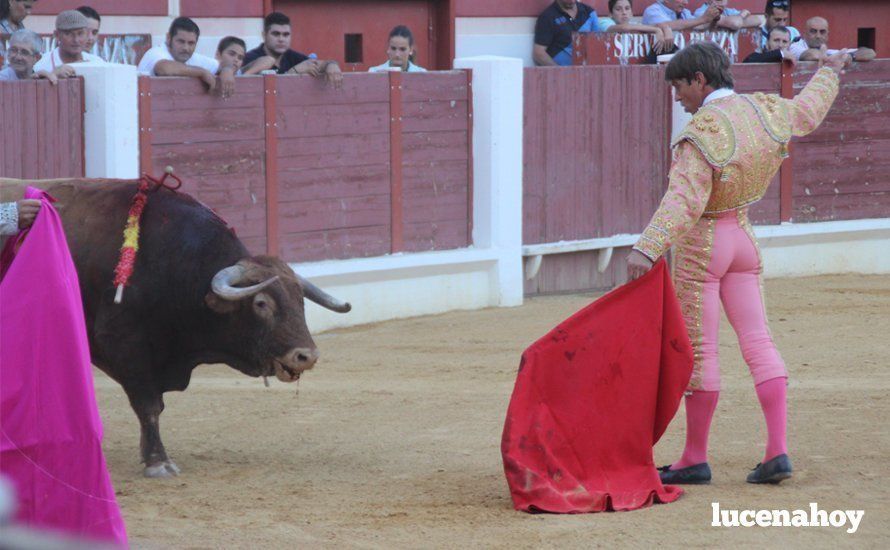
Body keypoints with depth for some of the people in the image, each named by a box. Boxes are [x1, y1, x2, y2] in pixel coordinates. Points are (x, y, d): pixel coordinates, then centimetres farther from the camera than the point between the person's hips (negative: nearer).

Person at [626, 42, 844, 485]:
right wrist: (829, 74, 43)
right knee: (757, 342, 5)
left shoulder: (703, 133, -22)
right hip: (742, 236, 7)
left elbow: (683, 200, -32)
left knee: (698, 349, 0)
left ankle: (695, 459, 7)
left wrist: (647, 249, -40)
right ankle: (778, 451, -2)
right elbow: (806, 113, 23)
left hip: (699, 245, -7)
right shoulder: (764, 111, 1)